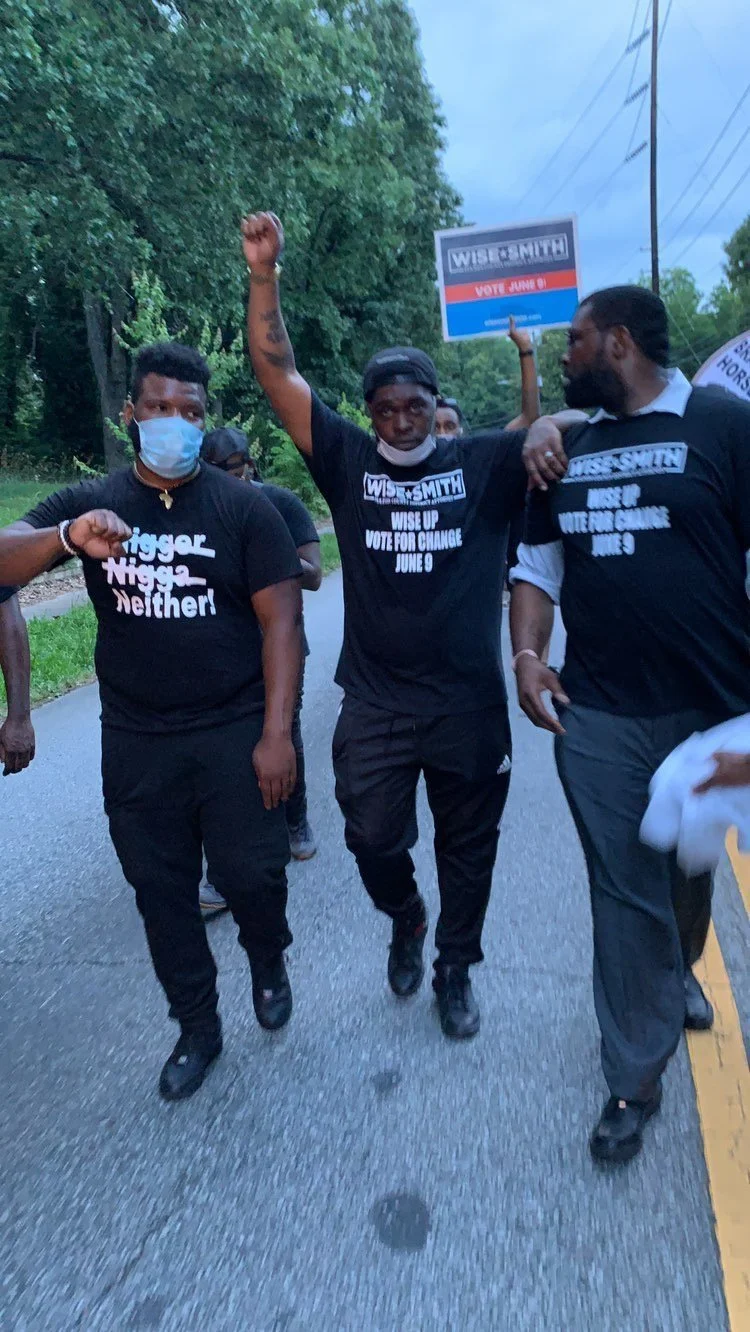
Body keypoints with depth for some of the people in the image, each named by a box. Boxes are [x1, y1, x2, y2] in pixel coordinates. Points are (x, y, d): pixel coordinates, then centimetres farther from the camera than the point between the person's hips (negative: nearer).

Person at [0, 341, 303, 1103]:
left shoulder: (244, 508, -4)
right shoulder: (88, 504, 3)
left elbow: (281, 622, -7)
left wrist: (277, 733, -14)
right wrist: (67, 537, -31)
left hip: (234, 733, -2)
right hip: (135, 742, 3)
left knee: (251, 874, 0)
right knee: (160, 890, 11)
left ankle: (268, 959, 36)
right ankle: (197, 1027, 33)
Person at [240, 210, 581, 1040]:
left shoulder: (483, 463, -1)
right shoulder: (348, 462, 1)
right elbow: (276, 372, -3)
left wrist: (549, 428, -30)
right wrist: (264, 273, -12)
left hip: (470, 705, 0)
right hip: (375, 705, 1)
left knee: (467, 844, 14)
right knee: (373, 838, 6)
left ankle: (455, 968, 38)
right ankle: (406, 919, 42)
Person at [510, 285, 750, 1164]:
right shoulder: (567, 451, 9)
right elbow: (538, 565, 12)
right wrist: (526, 655, -4)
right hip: (596, 715, 2)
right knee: (623, 893, 7)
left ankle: (677, 973, 52)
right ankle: (635, 1079, 23)